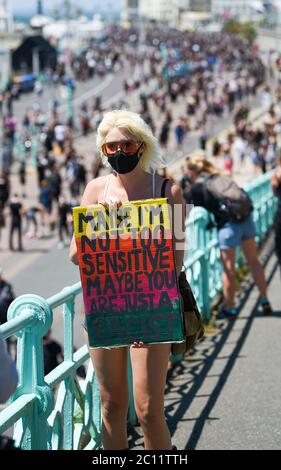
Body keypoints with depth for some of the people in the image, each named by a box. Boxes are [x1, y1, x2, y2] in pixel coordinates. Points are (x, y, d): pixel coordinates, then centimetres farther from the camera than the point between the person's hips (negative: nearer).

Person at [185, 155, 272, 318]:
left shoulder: (197, 187, -1)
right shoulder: (220, 177, 17)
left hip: (228, 225, -6)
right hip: (246, 218, 6)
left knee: (229, 268, 4)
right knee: (254, 261, 16)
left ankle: (229, 308, 11)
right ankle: (265, 301, 22)